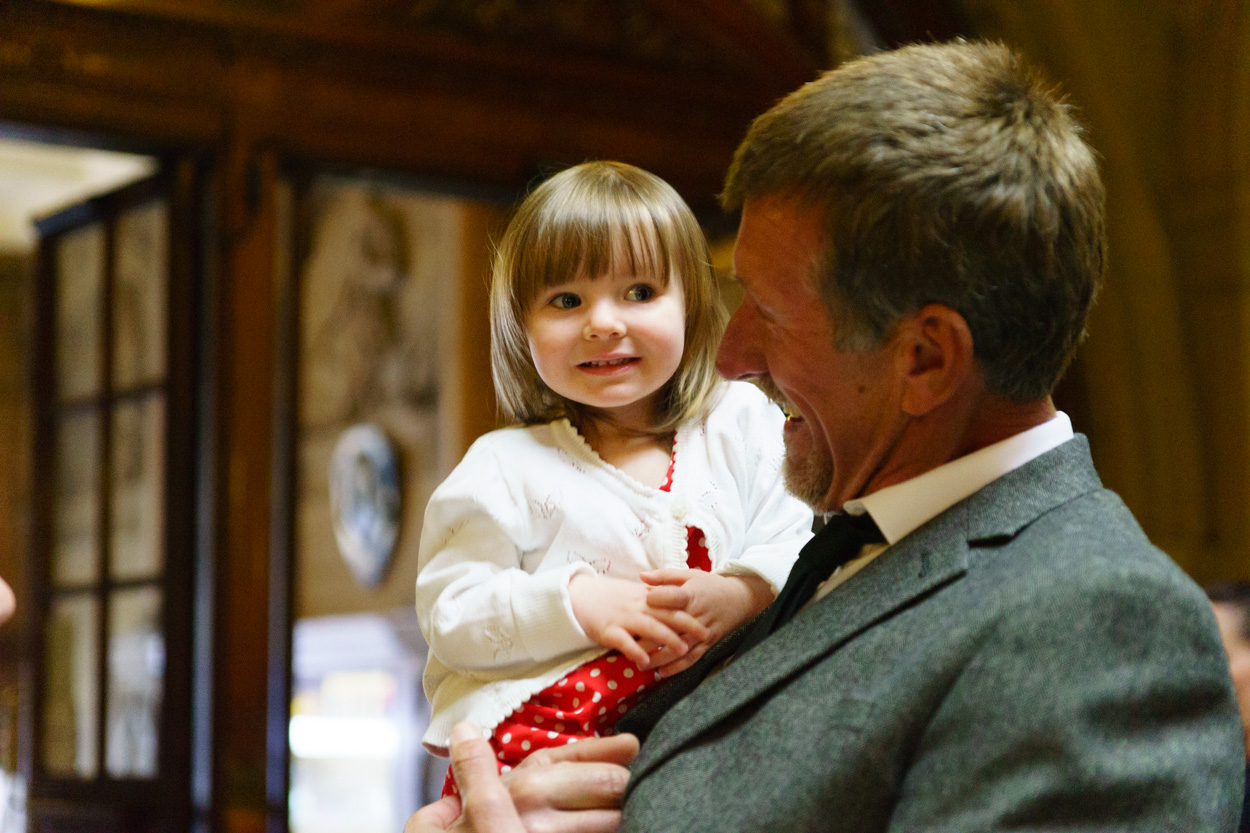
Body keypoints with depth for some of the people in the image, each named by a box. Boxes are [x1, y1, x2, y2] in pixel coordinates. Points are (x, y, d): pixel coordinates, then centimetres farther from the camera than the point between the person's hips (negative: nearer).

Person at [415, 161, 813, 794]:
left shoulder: (741, 420, 9)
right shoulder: (505, 468, 2)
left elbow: (795, 546, 6)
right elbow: (449, 614, -3)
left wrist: (738, 594, -15)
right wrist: (574, 600, -16)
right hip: (542, 730, -3)